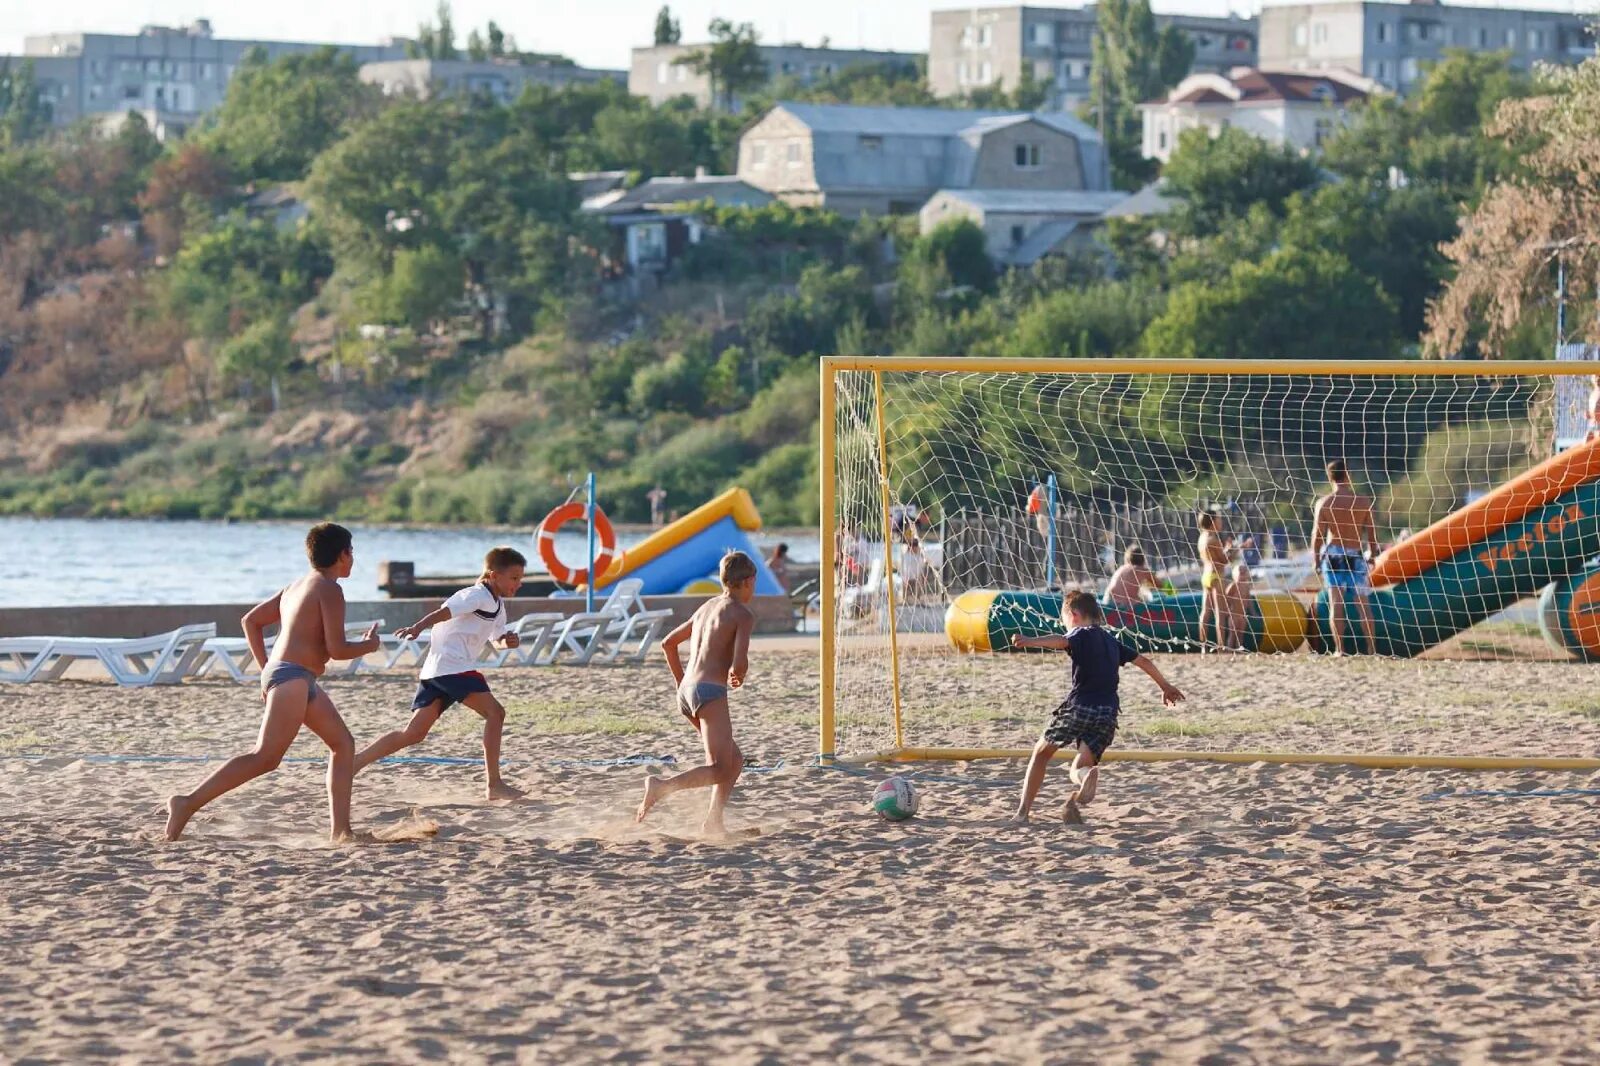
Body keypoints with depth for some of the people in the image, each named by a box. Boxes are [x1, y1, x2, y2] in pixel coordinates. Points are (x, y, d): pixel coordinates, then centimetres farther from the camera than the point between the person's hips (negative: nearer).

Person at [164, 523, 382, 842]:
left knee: (343, 744, 14)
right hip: (293, 676, -11)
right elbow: (336, 648, -15)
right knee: (266, 758, -17)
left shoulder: (297, 587, 20)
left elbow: (251, 621, 22)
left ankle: (340, 831, 12)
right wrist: (369, 645, 5)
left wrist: (266, 669, 24)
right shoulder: (329, 589, -8)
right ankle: (188, 804, -23)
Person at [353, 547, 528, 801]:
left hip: (435, 672, 10)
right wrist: (417, 627, -39)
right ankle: (494, 784, -13)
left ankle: (351, 764, 1)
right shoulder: (477, 596, -8)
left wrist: (506, 640, 8)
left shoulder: (497, 605, 22)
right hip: (452, 667, -10)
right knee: (494, 713, -12)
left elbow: (496, 638, 33)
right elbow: (443, 613, -22)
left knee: (414, 734, 5)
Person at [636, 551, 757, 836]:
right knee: (720, 770, -11)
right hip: (711, 692, -9)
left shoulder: (707, 607, 20)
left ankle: (714, 822, 11)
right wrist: (738, 677, 6)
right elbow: (740, 661, -16)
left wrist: (681, 683, 30)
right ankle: (662, 786, -29)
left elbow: (668, 643, 26)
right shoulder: (743, 614, -4)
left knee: (735, 760, 18)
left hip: (687, 691, 9)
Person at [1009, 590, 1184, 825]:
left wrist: (1029, 641, -38)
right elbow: (1144, 662, 33)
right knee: (1079, 768, 5)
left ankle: (1023, 811, 7)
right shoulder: (1111, 640, 24)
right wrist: (1166, 687, 49)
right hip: (1108, 713, 5)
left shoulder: (1081, 634, 3)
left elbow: (1061, 641, -21)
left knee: (1042, 751, 14)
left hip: (1079, 706, -5)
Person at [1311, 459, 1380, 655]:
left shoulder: (1323, 503, -5)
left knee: (1335, 602, 0)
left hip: (1333, 553, -1)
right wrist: (1373, 554, 17)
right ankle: (1372, 648, 7)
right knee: (1362, 602, 8)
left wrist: (1315, 558, 8)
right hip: (1356, 555, 1)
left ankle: (1339, 649, -5)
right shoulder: (1363, 502, -3)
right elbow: (1372, 533, 3)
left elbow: (1317, 534, -4)